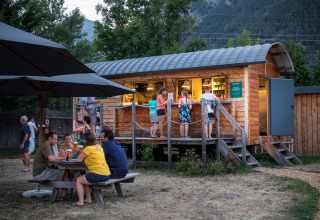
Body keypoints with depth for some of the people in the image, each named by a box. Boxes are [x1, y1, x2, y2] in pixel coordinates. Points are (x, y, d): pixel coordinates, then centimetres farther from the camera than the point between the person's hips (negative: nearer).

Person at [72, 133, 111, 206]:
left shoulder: (88, 149, -9)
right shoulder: (99, 147, 13)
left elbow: (78, 160, -2)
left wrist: (81, 154, 16)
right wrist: (86, 158, 18)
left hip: (98, 175, -8)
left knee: (78, 180, 13)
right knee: (85, 179, 28)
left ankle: (80, 201, 10)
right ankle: (88, 199, 28)